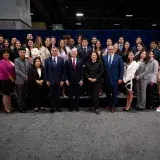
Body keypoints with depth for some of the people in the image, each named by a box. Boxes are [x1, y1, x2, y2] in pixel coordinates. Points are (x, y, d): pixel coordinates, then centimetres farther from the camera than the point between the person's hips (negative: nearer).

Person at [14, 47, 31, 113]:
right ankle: (21, 108, 11)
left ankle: (24, 107, 20)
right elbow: (17, 71, -11)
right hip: (20, 81, -4)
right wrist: (25, 76, -15)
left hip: (26, 80, 4)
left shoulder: (27, 61, 11)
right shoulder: (16, 61, -3)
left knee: (24, 95, 12)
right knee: (20, 95, 2)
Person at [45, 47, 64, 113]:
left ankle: (58, 107, 22)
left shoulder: (61, 60, 4)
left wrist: (62, 80, -4)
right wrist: (46, 80, -3)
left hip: (58, 81, 0)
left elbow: (63, 71, 2)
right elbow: (45, 71, 4)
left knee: (58, 95, 8)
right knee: (52, 95, 6)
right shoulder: (47, 60, 4)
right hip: (51, 81, 0)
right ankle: (52, 108, 16)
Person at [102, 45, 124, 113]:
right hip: (106, 78, 2)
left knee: (114, 93, 7)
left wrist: (120, 78, -7)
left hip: (115, 78, -2)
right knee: (108, 93, 13)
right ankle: (109, 104, 29)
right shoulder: (104, 57, 3)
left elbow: (121, 68, -3)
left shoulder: (119, 57, -2)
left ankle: (113, 106, 20)